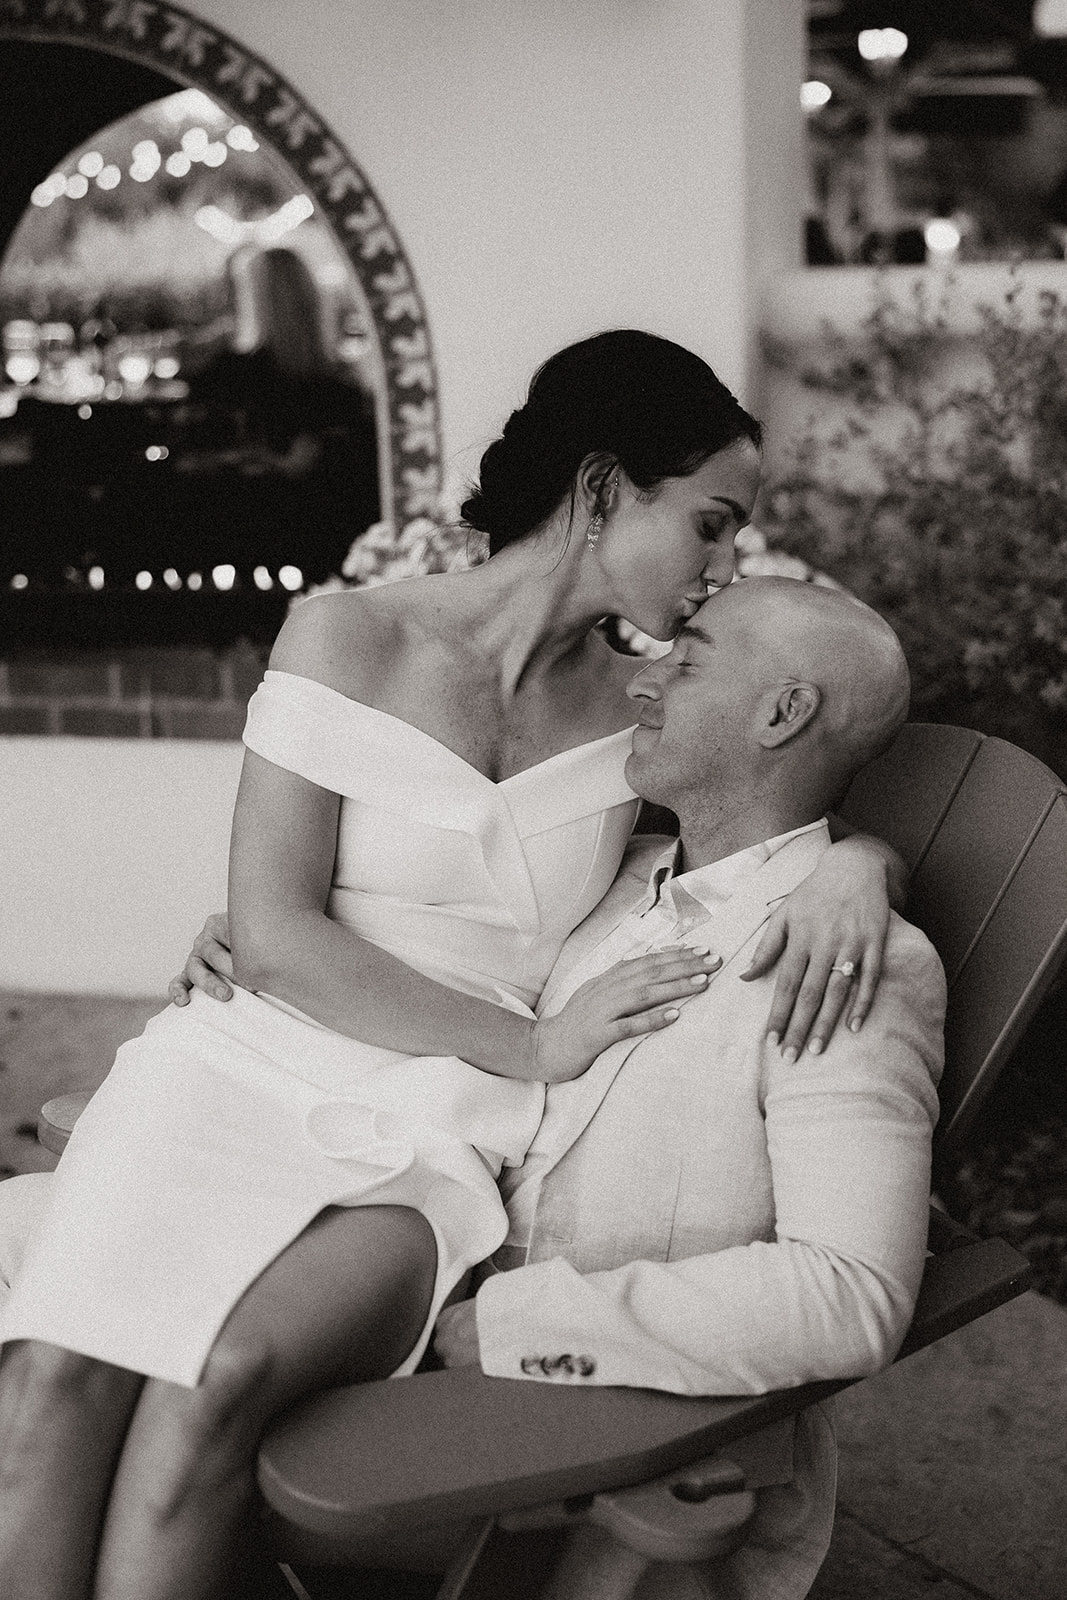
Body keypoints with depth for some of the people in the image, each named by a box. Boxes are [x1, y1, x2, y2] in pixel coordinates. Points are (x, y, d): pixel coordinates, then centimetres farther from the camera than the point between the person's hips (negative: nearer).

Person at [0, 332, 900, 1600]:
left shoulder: (635, 712, 10)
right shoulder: (347, 640, 0)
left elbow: (815, 804, 21)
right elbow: (274, 937, -6)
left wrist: (854, 861, -5)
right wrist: (530, 1044, -11)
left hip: (435, 1142, 2)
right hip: (251, 1067, -1)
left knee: (221, 1374, -29)